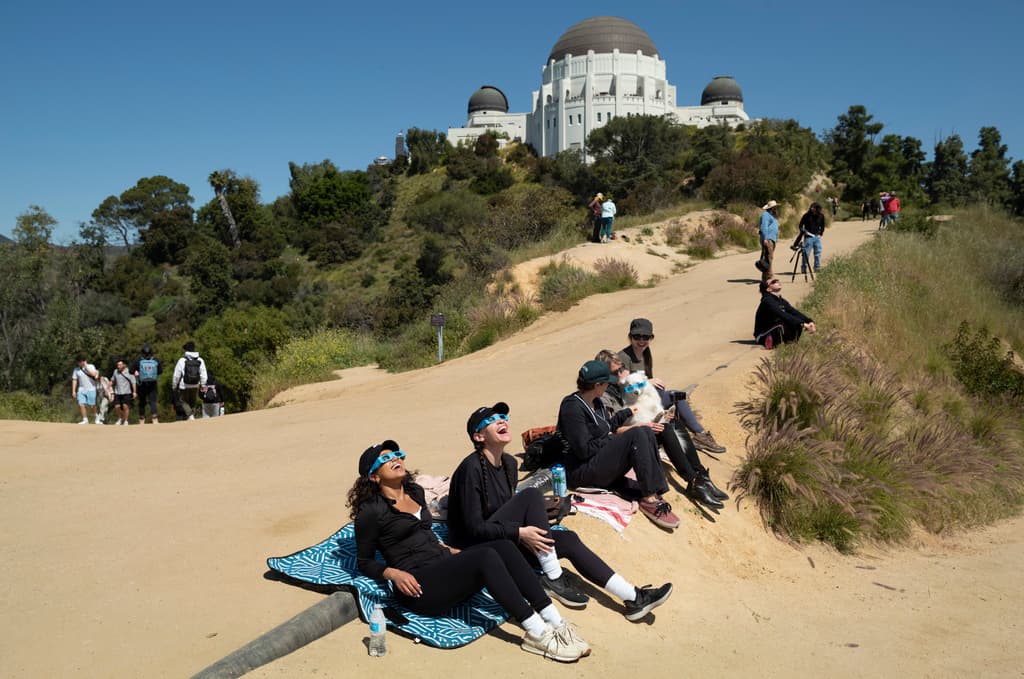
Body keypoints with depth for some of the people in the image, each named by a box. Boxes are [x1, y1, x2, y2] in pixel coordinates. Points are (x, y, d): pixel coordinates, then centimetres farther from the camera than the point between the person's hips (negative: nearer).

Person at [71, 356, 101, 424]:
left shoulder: (91, 366, 2)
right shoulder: (76, 369, 9)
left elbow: (93, 374, -18)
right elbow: (74, 380, 9)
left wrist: (86, 366, -12)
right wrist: (73, 391, 3)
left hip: (91, 389, -3)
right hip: (81, 390, 3)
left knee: (91, 406, -4)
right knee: (81, 405, -11)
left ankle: (95, 417, 21)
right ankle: (85, 420, 0)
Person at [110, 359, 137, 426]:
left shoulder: (129, 372, -7)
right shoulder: (115, 371, 7)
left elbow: (133, 382, -7)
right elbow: (112, 380, 22)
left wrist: (134, 392, -12)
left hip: (126, 393, -4)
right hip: (117, 393, 4)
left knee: (125, 406, -9)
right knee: (116, 407, -3)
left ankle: (125, 420, 5)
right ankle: (120, 418, 22)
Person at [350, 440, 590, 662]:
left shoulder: (415, 491, 18)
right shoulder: (371, 511, -4)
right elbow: (364, 562, 1)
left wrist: (445, 549, 14)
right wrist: (394, 573, -16)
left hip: (444, 565, 7)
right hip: (419, 587, -7)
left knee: (503, 546, -20)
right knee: (486, 556, -31)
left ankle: (556, 623, -25)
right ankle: (538, 635, -32)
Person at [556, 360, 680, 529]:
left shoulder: (595, 401, 13)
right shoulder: (572, 407, -17)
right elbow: (584, 450, -21)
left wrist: (627, 412, 31)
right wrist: (609, 439, -7)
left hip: (602, 458, 10)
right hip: (582, 472, -10)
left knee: (645, 431, -8)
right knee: (636, 434, -22)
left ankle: (656, 494, -19)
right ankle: (649, 498, -23)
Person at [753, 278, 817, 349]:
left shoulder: (781, 301, 7)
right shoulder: (767, 301, -20)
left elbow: (794, 312, -3)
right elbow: (783, 315, -32)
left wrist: (809, 321, -18)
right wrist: (802, 324, -38)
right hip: (763, 336, -8)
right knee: (781, 326, -35)